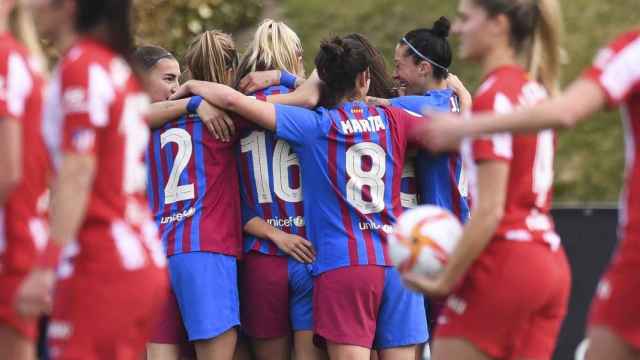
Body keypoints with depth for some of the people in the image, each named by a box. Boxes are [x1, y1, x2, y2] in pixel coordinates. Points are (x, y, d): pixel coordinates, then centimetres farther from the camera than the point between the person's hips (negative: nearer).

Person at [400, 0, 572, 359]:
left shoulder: (495, 95, -11)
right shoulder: (535, 89, 14)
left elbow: (489, 209, -16)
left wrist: (445, 280, -13)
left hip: (504, 261, -8)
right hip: (549, 262, 8)